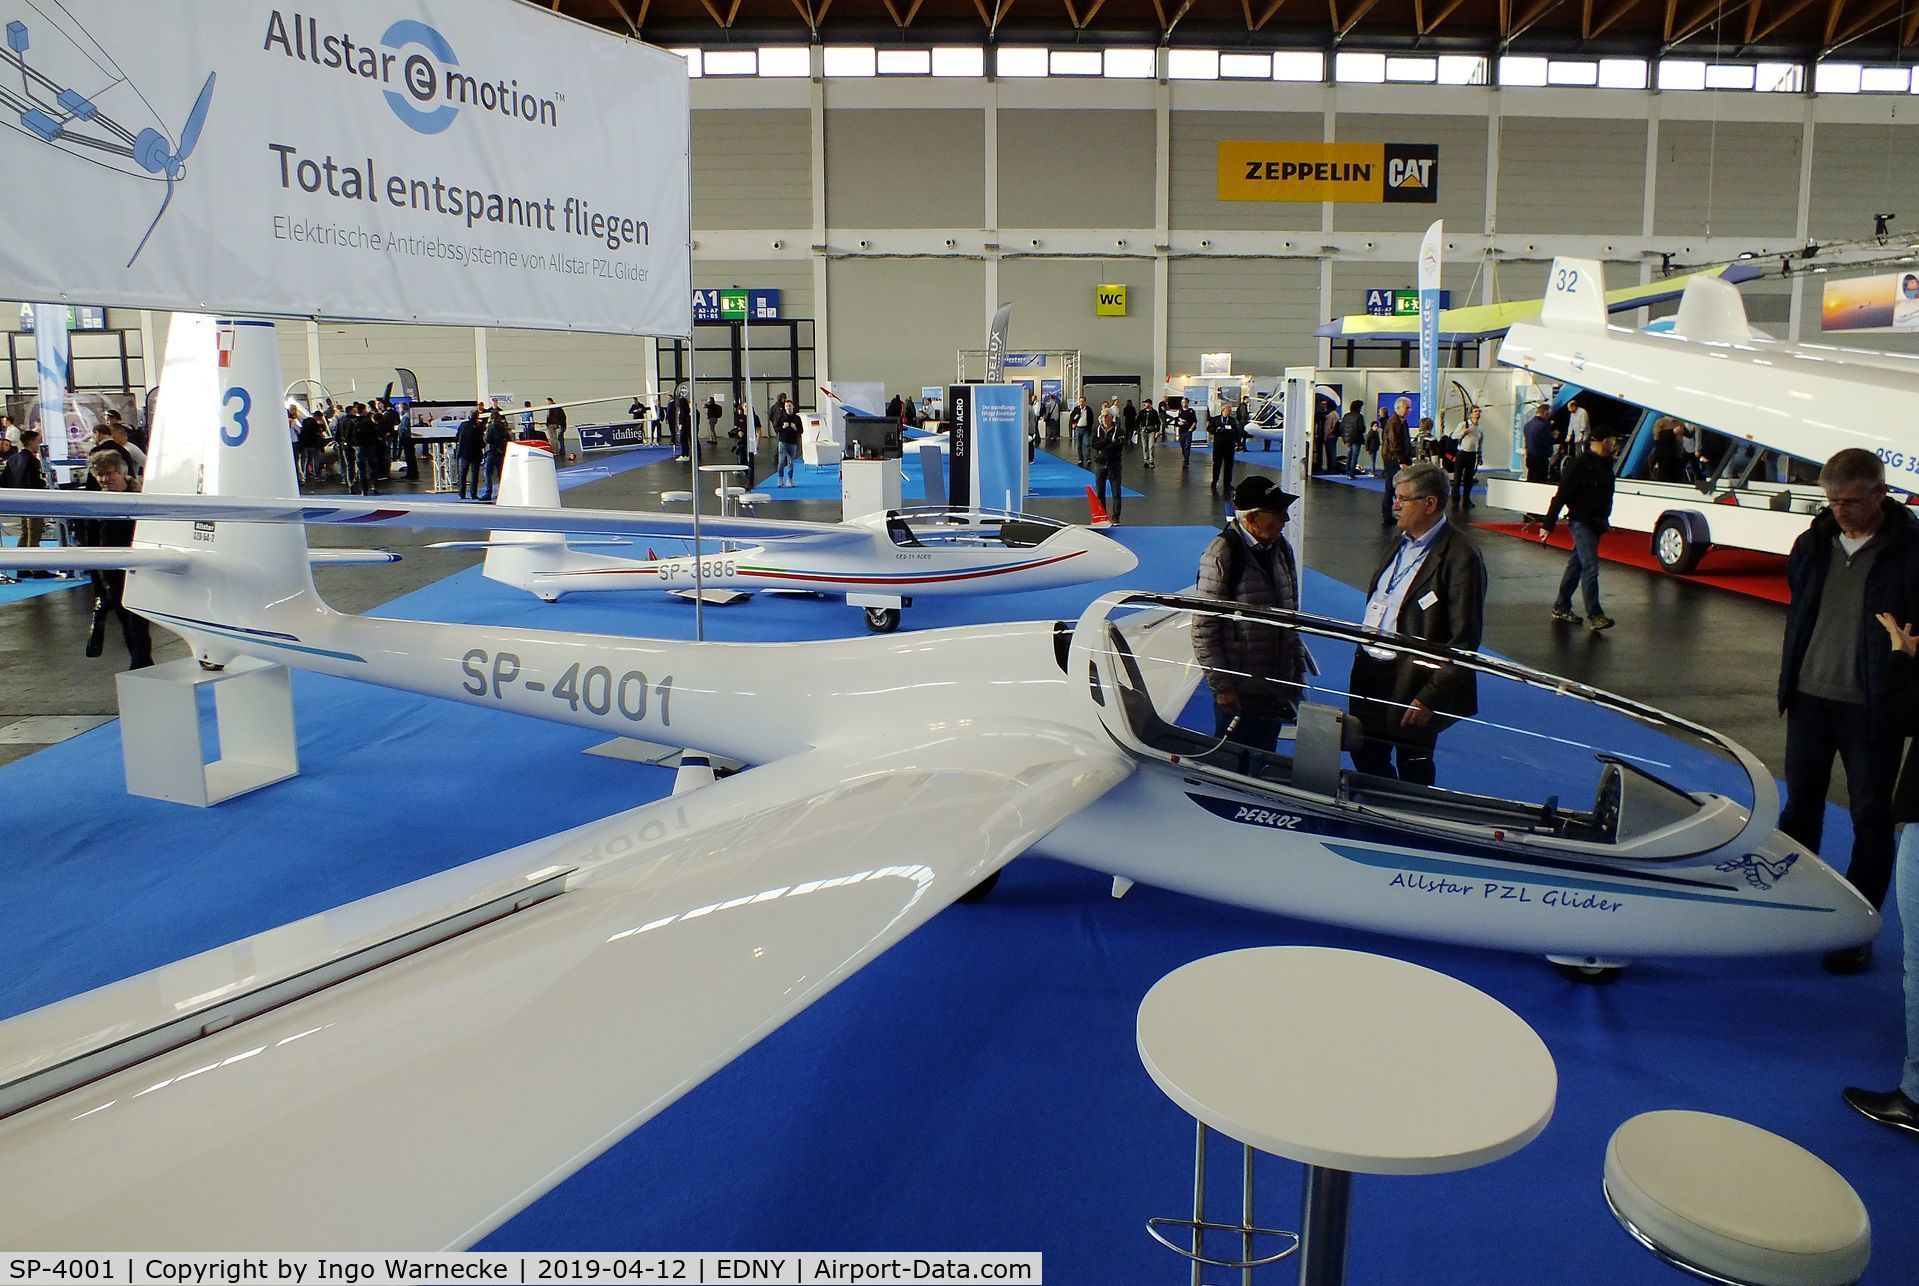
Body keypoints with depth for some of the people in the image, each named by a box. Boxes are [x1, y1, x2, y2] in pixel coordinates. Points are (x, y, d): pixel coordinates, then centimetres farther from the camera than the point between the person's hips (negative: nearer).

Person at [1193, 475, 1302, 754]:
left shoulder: (1282, 549, 7)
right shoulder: (1222, 556, -17)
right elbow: (1204, 629, -16)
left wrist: (1298, 668, 14)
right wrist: (1221, 686, -16)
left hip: (1278, 687, 7)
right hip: (1239, 691, -6)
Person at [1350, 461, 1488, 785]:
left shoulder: (1460, 557, -18)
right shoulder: (1404, 540, 9)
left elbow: (1464, 640, -19)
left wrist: (1430, 697, -20)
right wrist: (1363, 649, 13)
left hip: (1411, 682, -8)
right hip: (1369, 669, 8)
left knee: (1411, 770, 9)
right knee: (1365, 758, 17)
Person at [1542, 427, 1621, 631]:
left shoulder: (1605, 462, 10)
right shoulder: (1580, 464, -16)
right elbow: (1561, 496, -16)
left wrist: (1604, 520, 15)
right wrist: (1548, 525, -17)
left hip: (1596, 522, 9)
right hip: (1581, 522, -9)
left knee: (1576, 565, 14)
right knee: (1590, 568, -13)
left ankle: (1561, 608, 22)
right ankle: (1594, 616, -14)